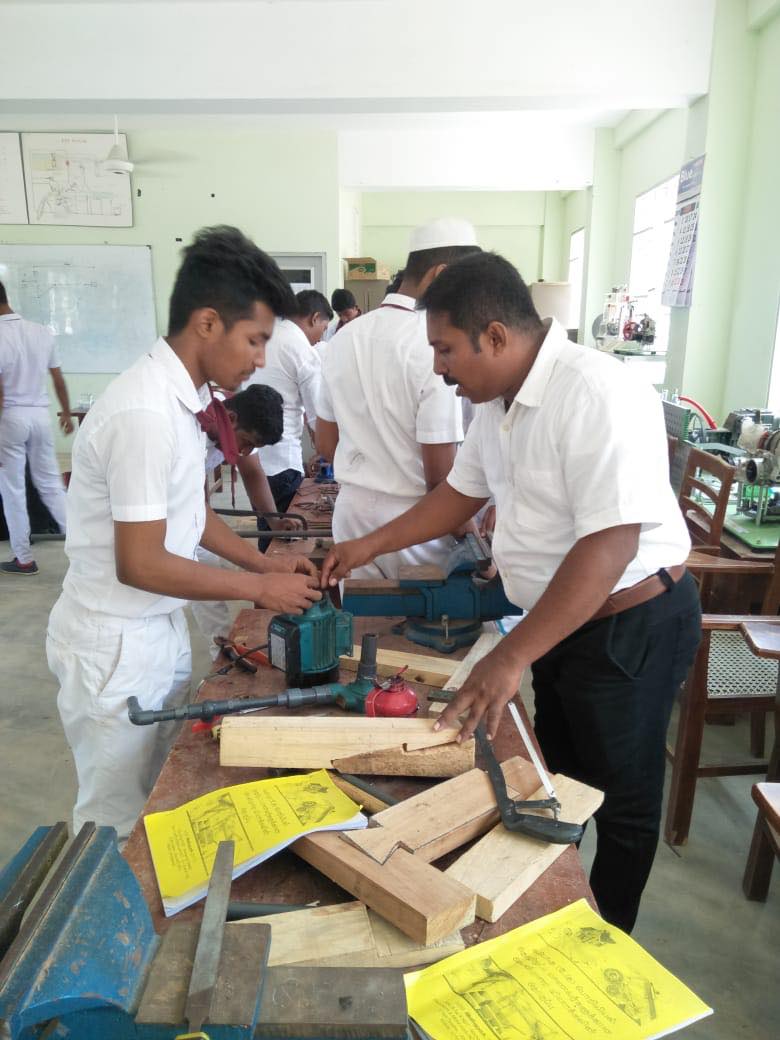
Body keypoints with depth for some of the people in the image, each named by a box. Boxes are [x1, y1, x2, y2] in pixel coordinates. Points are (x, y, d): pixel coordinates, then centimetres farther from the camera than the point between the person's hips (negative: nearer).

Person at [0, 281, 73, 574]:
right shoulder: (42, 332, 2)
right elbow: (58, 379, 10)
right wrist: (67, 412, 23)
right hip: (40, 414, 5)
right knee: (51, 483, 13)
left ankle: (24, 559, 13)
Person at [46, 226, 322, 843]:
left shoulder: (182, 398, 2)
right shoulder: (145, 414, -26)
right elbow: (141, 565, -25)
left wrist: (265, 562, 4)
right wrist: (259, 588, -16)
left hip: (160, 628, 8)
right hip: (116, 645, -8)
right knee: (118, 819, 11)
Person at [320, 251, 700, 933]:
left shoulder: (597, 396, -27)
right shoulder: (500, 400, 2)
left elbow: (609, 546, -32)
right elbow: (462, 492, 13)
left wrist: (511, 658, -30)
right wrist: (368, 546, 9)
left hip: (633, 624, -9)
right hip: (560, 617, 9)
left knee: (622, 798, 13)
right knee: (560, 779, 24)